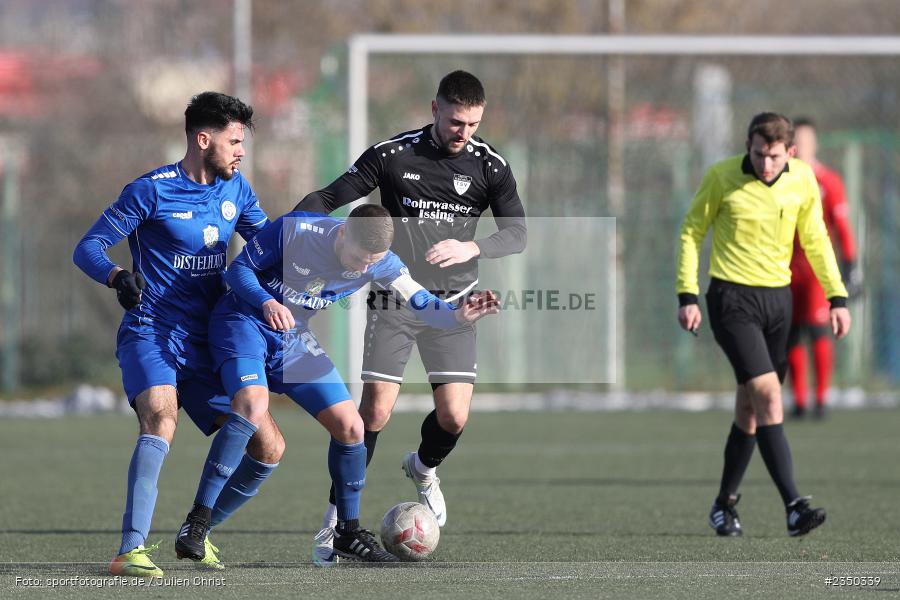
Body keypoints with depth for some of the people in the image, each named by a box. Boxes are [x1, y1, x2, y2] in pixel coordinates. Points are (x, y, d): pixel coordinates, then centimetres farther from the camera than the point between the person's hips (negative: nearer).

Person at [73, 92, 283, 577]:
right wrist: (118, 277, -29)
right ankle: (131, 550, -39)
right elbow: (87, 249, -8)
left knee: (268, 448, 1)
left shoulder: (235, 190, 10)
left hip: (206, 346, 7)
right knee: (162, 417, -35)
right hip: (150, 334, -7)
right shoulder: (151, 191, -8)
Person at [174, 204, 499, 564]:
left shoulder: (379, 264, -11)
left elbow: (421, 303, -14)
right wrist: (267, 303, -33)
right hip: (244, 321, -6)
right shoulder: (297, 230, -24)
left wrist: (459, 316, -36)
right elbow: (239, 268, -14)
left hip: (294, 340, 6)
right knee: (253, 407, -32)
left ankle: (347, 532, 18)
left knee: (350, 426, -1)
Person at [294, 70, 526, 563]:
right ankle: (337, 518, -1)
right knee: (375, 410, -12)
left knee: (454, 416, -9)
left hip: (452, 305, 2)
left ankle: (424, 468, 28)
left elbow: (516, 234, -4)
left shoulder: (489, 165, -2)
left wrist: (472, 248, -24)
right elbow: (329, 199, -2)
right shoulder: (392, 155, -7)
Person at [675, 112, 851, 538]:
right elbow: (692, 232, 0)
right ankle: (793, 507, -22)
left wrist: (837, 298, 9)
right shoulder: (721, 177, -9)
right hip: (733, 299, -5)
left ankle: (725, 503, 25)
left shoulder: (802, 180, 1)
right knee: (768, 395, -17)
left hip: (778, 298, 5)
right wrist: (687, 296, -6)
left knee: (750, 407, 10)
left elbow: (815, 240, 13)